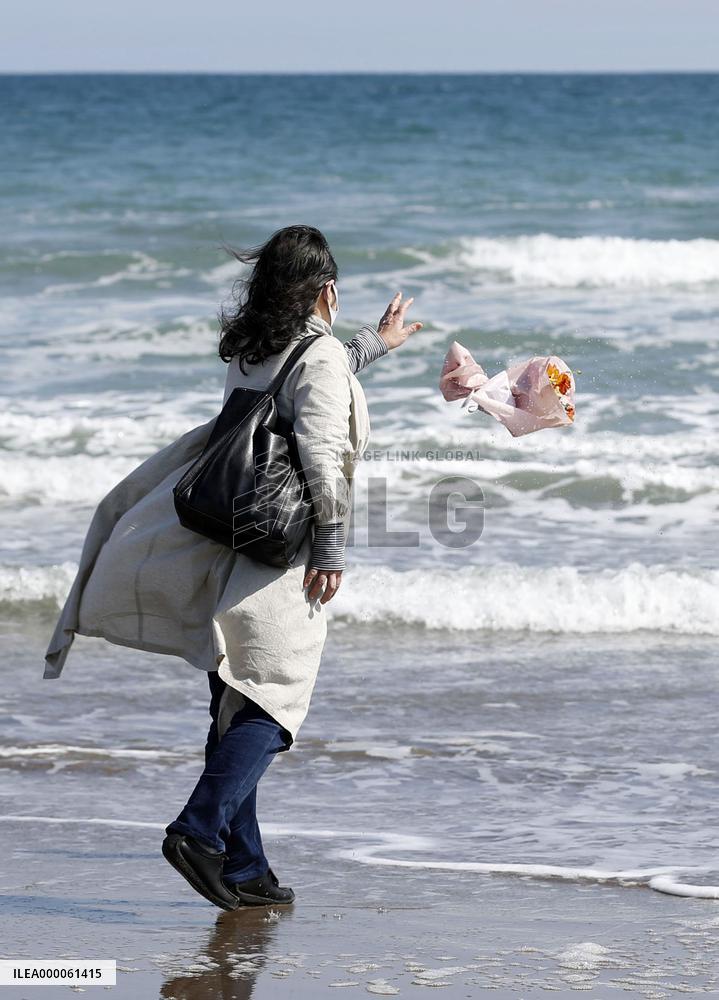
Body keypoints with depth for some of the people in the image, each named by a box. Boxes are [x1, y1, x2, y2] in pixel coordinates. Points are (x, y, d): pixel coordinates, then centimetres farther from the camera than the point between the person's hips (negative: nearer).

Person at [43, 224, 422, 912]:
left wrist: (375, 342, 48)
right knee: (270, 703, -3)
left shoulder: (247, 353, 14)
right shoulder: (323, 357, -10)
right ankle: (201, 830, -19)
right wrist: (332, 550, -14)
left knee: (235, 706, 10)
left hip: (220, 545, 8)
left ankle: (244, 869, 13)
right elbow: (321, 455, -20)